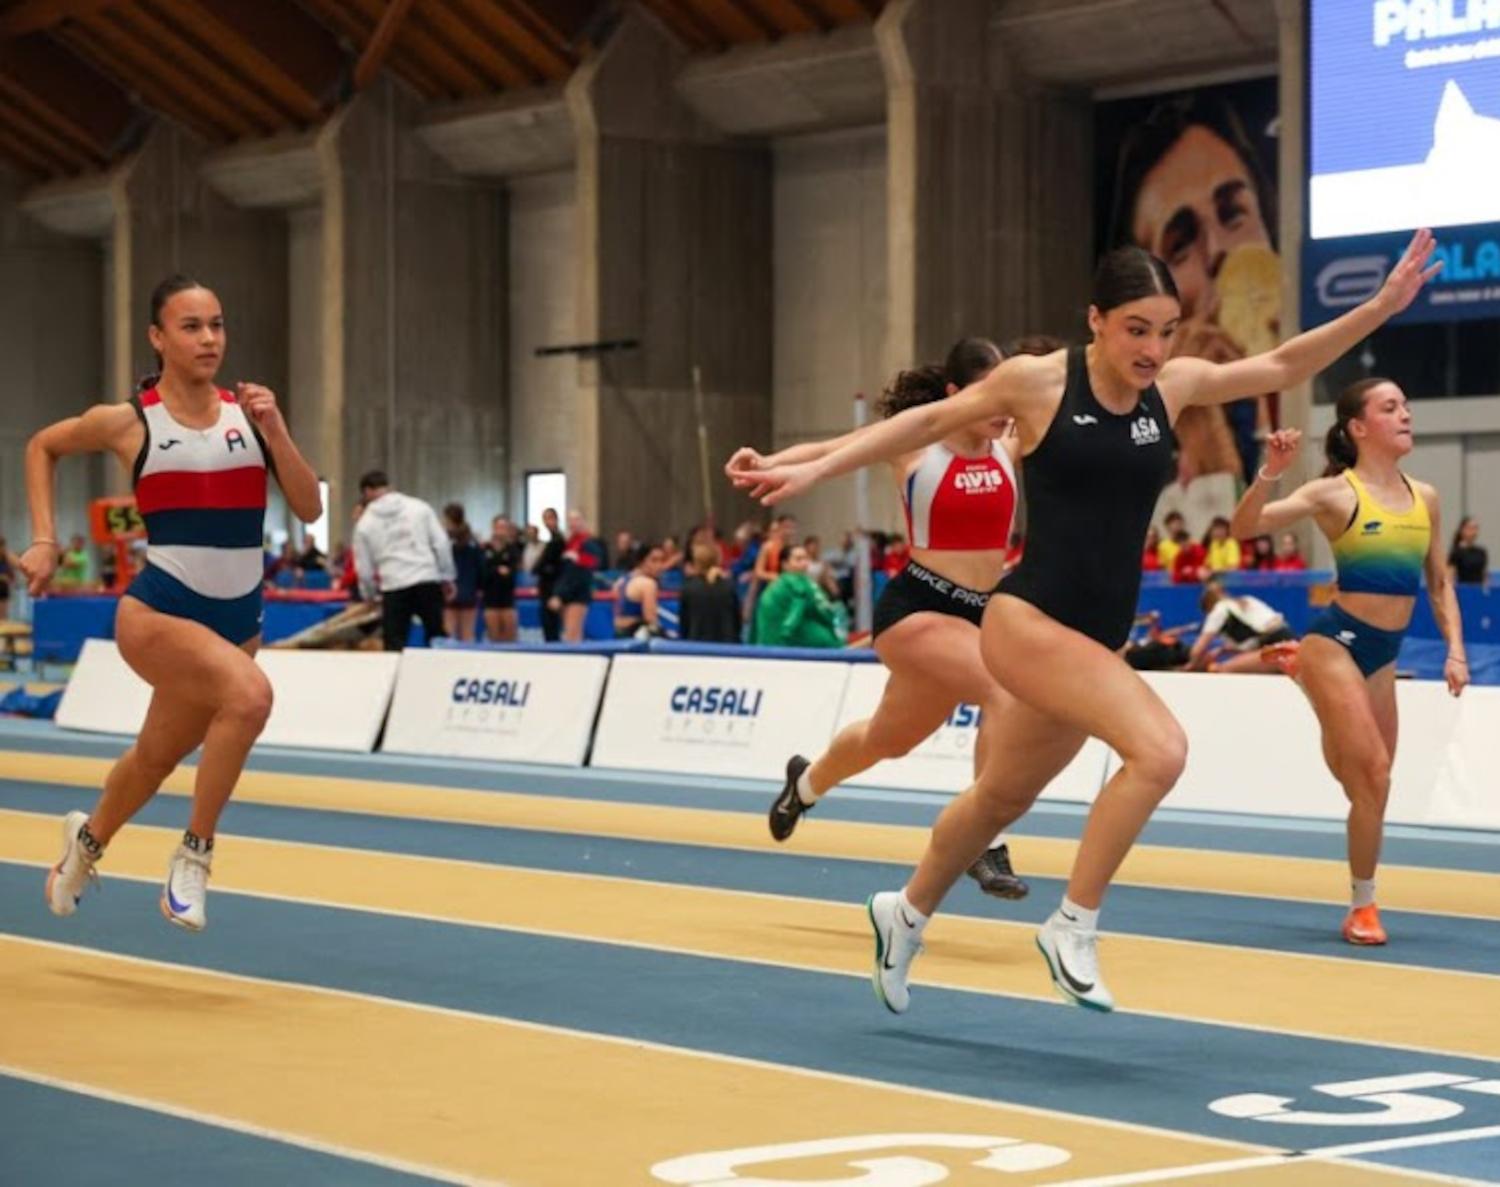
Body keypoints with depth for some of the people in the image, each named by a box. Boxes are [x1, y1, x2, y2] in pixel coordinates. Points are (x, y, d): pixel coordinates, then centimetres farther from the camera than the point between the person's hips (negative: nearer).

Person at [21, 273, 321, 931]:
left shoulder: (247, 411, 1)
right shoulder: (128, 422, -6)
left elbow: (309, 508, -2)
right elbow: (42, 447, 12)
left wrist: (274, 429, -14)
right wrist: (44, 541, 5)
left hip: (237, 619, 4)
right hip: (158, 612, -4)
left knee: (157, 757, 21)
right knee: (249, 694, -33)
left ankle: (88, 837, 53)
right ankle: (195, 851, -15)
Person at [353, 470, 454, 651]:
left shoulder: (366, 522, 6)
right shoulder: (419, 507, 7)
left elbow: (364, 568, 10)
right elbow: (441, 543, 3)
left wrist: (369, 596, 25)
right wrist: (447, 577, 11)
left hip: (394, 588, -1)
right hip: (428, 582, 1)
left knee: (394, 646, 3)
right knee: (437, 639, 11)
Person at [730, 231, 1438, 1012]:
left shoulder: (1173, 386, 3)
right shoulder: (1037, 381, -9)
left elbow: (1281, 367, 13)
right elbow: (929, 421, 2)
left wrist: (1381, 306, 5)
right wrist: (815, 470, 1)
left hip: (1099, 637, 7)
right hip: (1027, 619, -7)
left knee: (1003, 798, 23)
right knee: (1159, 749, -26)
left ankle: (906, 913, 47)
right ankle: (1073, 926, -12)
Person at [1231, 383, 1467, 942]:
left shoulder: (1425, 498, 8)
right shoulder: (1336, 492, -9)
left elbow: (1439, 583, 16)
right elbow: (1249, 522, -19)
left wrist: (1455, 651, 5)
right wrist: (1270, 472, -36)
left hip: (1383, 656, 6)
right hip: (1336, 643, -6)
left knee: (1367, 784, 11)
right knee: (1373, 773, -14)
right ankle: (1363, 907, -2)